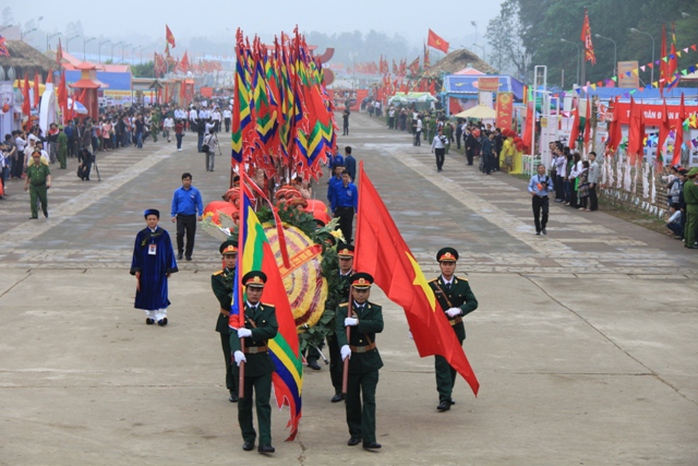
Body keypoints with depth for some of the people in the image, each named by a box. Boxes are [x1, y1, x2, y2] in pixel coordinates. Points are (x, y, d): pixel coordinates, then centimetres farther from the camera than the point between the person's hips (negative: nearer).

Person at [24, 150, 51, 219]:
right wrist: (26, 184, 16)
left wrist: (49, 182, -23)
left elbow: (48, 175, -7)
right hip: (33, 186, 1)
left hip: (42, 186, -1)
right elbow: (27, 176, 13)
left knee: (44, 200, 12)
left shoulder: (44, 166, -2)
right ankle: (34, 215, -3)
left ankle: (45, 212, 39)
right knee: (33, 201, -8)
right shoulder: (30, 167, 3)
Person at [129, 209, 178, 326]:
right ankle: (150, 315, 14)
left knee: (160, 292, -5)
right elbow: (137, 252, 3)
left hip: (160, 269, -1)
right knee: (147, 293, 4)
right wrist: (137, 270, -1)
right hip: (146, 269, 1)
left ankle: (161, 316, -4)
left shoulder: (164, 234, 0)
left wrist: (169, 268, 1)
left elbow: (169, 251, 4)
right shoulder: (141, 235, 1)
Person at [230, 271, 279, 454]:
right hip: (243, 361, 0)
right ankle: (248, 438, 22)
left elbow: (272, 330, -14)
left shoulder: (269, 310, 4)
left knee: (263, 403, -3)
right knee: (244, 403, 9)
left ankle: (265, 442, -6)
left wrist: (250, 332, -27)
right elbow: (234, 333, -18)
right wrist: (236, 351, -38)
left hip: (263, 362, 0)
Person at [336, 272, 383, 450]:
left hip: (369, 360, 0)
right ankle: (355, 433, 23)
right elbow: (340, 330, -20)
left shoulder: (375, 309, 3)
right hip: (351, 359, 0)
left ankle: (369, 439, -8)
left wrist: (357, 322, -28)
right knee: (352, 400, 8)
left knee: (369, 400, -5)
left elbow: (379, 326, -18)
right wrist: (344, 346, -40)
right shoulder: (343, 309, -2)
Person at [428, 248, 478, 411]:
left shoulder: (463, 284, 1)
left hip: (457, 330, 3)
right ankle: (444, 398, -11)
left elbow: (473, 303, -6)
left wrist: (459, 310, -25)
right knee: (442, 364, -8)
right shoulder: (431, 285, -7)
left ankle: (447, 393, 27)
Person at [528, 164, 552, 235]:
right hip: (536, 197, 0)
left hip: (544, 198, 0)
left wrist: (546, 187, -11)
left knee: (545, 213, -15)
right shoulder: (534, 178, 1)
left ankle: (543, 227, 8)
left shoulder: (548, 178, 4)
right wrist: (531, 191, -21)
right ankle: (538, 230, 20)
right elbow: (530, 186, -1)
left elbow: (551, 187, 9)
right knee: (536, 214, 4)